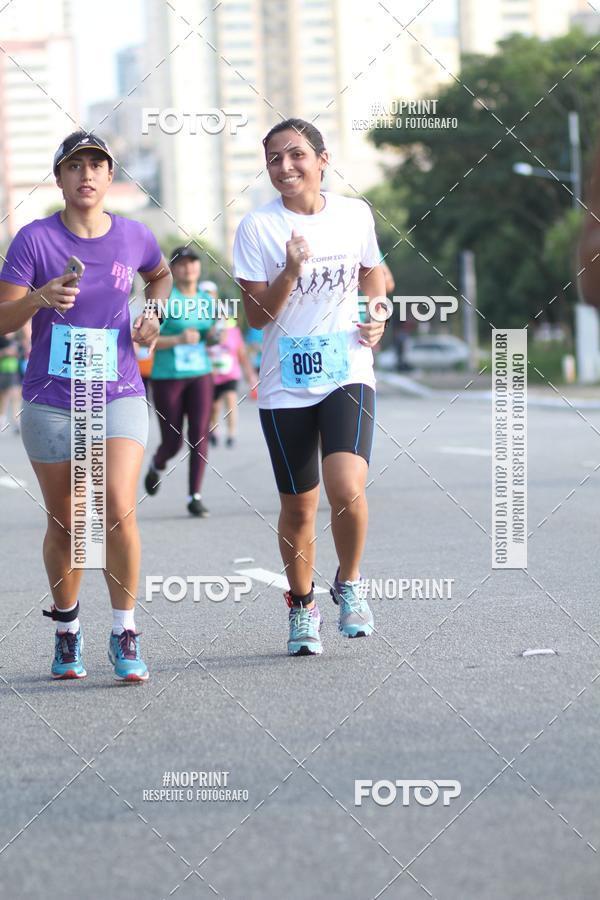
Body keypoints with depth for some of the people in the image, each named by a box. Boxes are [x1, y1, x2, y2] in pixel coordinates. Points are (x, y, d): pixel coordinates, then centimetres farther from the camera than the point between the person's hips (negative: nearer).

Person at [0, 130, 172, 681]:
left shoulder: (134, 237, 3)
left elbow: (161, 274, 26)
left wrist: (153, 314, 7)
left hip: (119, 395, 0)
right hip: (51, 401, 0)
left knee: (119, 508, -18)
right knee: (64, 524, 8)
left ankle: (125, 633, -8)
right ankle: (66, 629, 29)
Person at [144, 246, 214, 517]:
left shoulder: (206, 301, 10)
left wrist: (215, 335, -1)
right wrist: (178, 339, -22)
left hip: (200, 375, 4)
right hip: (167, 377, -4)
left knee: (200, 435, -10)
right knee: (172, 442, 1)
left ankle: (195, 497, -6)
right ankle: (156, 466, 37)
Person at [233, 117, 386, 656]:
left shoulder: (356, 214, 3)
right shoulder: (258, 227, -5)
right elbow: (256, 315, -7)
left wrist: (376, 319, 4)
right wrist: (290, 272, -22)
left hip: (348, 374, 0)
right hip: (285, 385, 0)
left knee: (347, 489, -20)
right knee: (298, 507, 7)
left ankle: (349, 584, 7)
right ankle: (302, 607, 31)